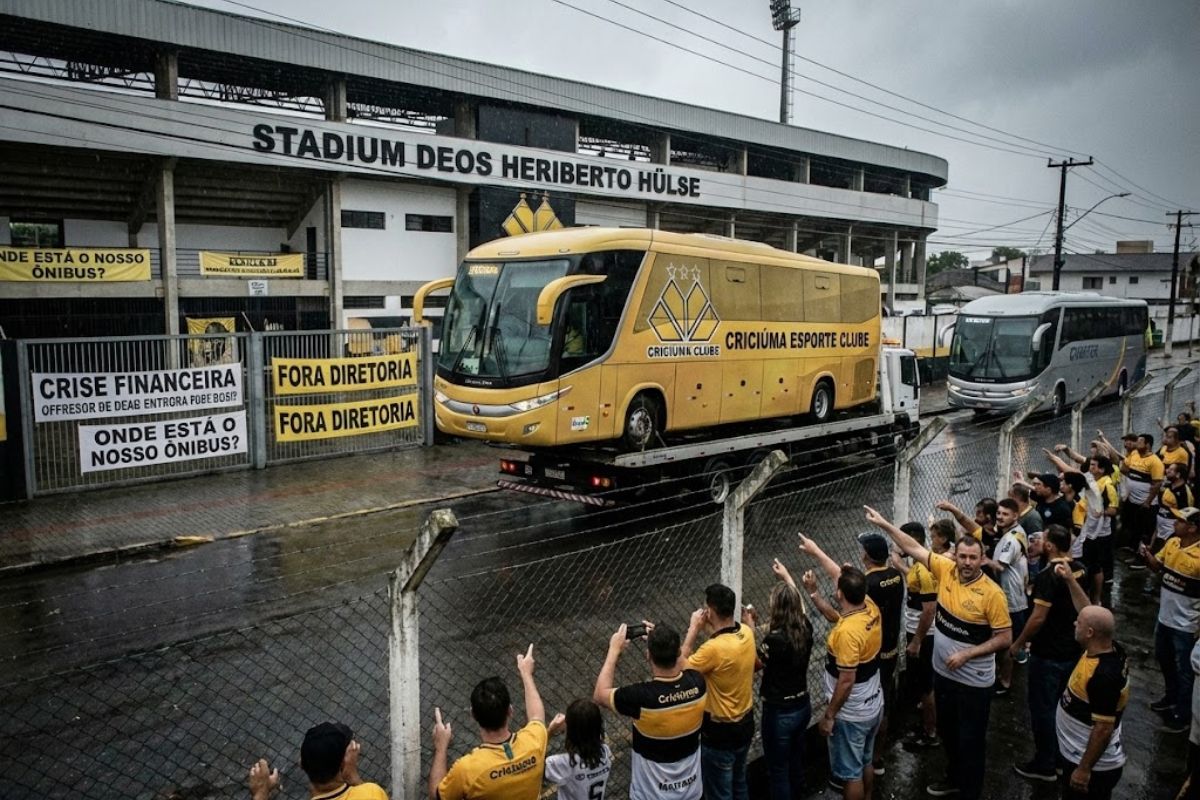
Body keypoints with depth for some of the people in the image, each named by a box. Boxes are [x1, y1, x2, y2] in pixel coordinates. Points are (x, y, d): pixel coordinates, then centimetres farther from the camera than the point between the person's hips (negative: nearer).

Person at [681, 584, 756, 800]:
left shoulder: (714, 648, -32)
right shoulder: (746, 632, -8)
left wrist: (693, 629, -17)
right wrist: (708, 628, 0)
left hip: (720, 732, -8)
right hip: (746, 723, 8)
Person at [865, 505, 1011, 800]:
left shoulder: (992, 593, -21)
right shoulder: (946, 569, -8)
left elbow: (1005, 638, -17)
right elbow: (915, 548, -2)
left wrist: (966, 654, -22)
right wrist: (884, 524, -7)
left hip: (973, 681, -6)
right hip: (943, 673, 6)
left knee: (971, 741, 9)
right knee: (947, 732, 24)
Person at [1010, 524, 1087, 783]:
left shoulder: (1047, 576, -25)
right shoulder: (1080, 569, -1)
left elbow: (1038, 618, -24)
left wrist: (1017, 644, -13)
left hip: (1048, 655, -8)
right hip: (1074, 650, 8)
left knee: (1042, 708, 6)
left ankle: (1044, 765, 16)